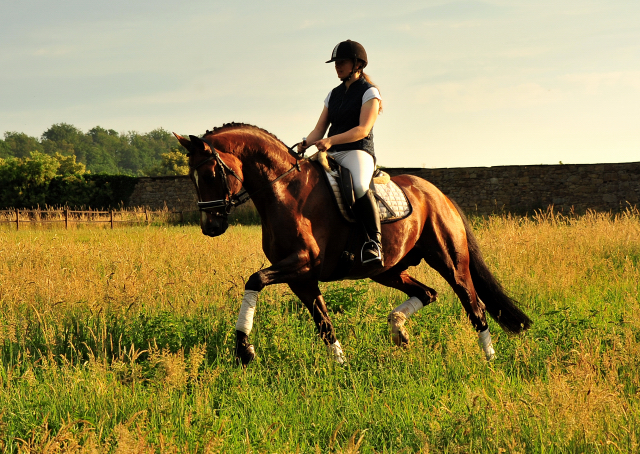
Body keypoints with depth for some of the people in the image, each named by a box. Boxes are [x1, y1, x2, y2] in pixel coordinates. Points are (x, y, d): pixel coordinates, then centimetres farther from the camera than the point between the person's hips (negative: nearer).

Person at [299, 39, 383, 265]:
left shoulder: (369, 92, 0)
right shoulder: (334, 94, 20)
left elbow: (363, 130, -13)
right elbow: (319, 129, 16)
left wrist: (331, 140, -26)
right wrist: (305, 143, -6)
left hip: (358, 152, -7)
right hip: (331, 154, 7)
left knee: (359, 187, -39)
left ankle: (375, 241, -37)